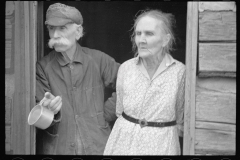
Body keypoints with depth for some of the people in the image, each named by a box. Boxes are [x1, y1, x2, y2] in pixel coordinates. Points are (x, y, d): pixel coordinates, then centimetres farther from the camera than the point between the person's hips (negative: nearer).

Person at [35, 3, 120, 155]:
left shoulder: (98, 60, -2)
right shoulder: (43, 67, -3)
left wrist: (107, 113, 0)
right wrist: (50, 110, -24)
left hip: (96, 146, 0)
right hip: (56, 148, 0)